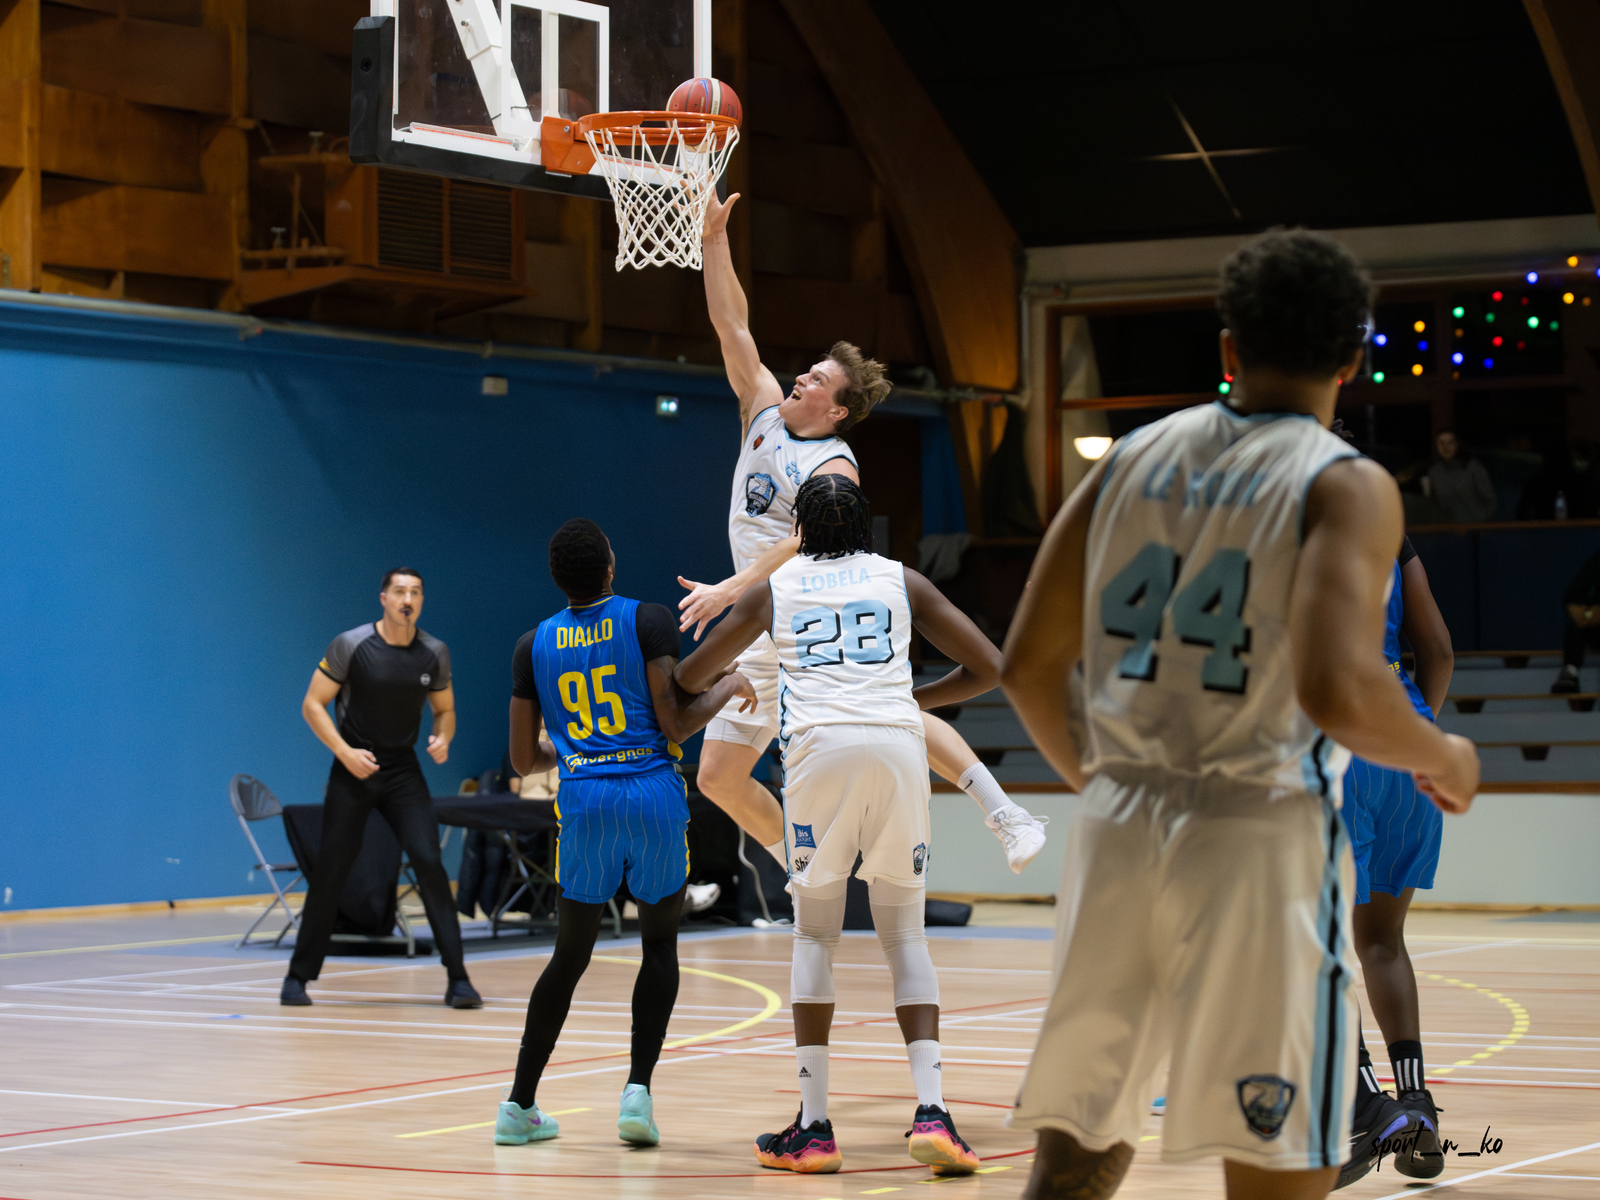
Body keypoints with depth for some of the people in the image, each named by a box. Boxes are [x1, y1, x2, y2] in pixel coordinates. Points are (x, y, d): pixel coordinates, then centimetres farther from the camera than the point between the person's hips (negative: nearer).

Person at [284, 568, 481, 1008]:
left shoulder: (434, 654, -2)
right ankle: (298, 977, 17)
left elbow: (445, 709, 12)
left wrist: (443, 739, -10)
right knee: (330, 872, 2)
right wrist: (345, 751, -18)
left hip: (403, 770, 2)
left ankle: (458, 980, -9)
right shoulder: (351, 645, -12)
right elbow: (313, 704, -7)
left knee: (429, 864, -12)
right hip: (353, 769, -2)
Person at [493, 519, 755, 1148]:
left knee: (570, 956, 14)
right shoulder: (649, 620, -2)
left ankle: (520, 1103, 13)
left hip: (583, 804, 2)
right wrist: (727, 690, 10)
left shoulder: (533, 645, 8)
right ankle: (638, 1090, -1)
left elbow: (524, 759, 12)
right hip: (655, 796, -2)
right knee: (660, 943, 14)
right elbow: (676, 724, -7)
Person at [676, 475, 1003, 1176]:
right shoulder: (902, 581, 19)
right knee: (905, 934, 10)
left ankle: (812, 1128, 5)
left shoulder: (774, 587, 18)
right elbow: (988, 668, 16)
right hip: (898, 746, 1)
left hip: (819, 749, -1)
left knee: (814, 933, 12)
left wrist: (732, 683, 47)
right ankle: (930, 1113, -5)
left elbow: (690, 679, 24)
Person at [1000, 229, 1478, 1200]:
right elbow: (1335, 690, -21)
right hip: (1262, 838, -5)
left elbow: (1028, 666, 10)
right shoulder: (1349, 487, -6)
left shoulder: (1134, 455, 10)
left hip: (1118, 831, 5)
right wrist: (1441, 757, -2)